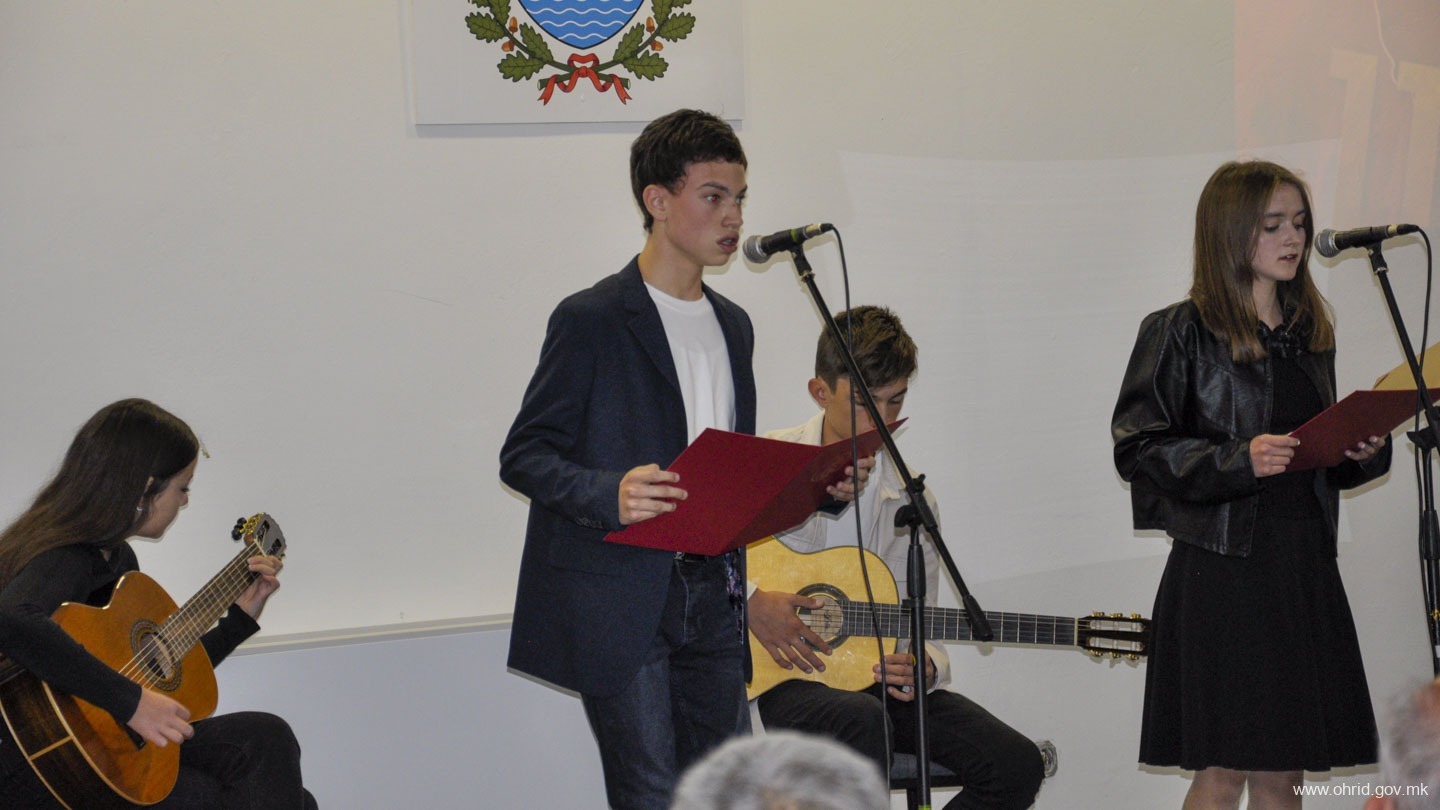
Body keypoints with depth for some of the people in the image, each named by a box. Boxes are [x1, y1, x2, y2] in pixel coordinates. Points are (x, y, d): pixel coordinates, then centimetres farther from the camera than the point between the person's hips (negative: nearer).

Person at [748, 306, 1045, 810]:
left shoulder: (910, 501, 9)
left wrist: (923, 668, -10)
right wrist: (750, 602, -20)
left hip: (872, 673, 5)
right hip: (780, 675, -5)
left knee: (1016, 766, -14)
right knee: (864, 720, -39)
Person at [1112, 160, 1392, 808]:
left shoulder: (1309, 333, 15)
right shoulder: (1181, 333, -4)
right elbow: (1136, 449, -9)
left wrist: (1365, 452, 1)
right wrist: (1238, 459, -20)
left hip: (1304, 564, 6)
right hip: (1223, 567, -6)